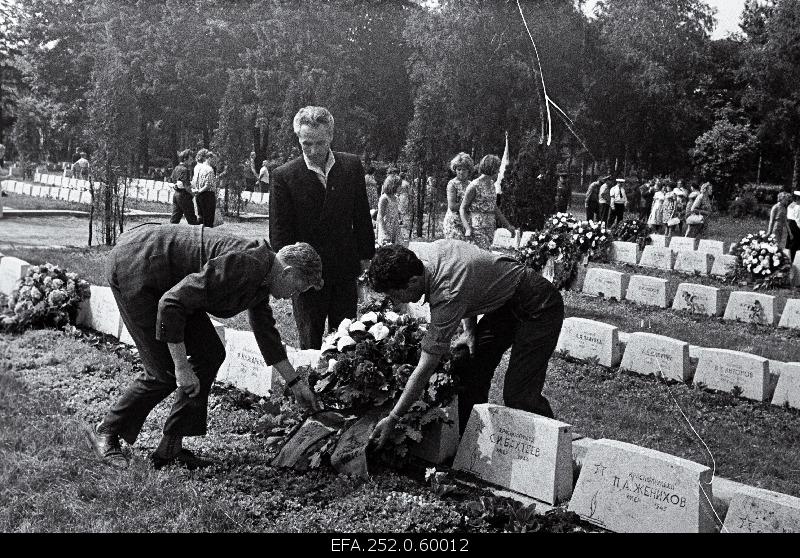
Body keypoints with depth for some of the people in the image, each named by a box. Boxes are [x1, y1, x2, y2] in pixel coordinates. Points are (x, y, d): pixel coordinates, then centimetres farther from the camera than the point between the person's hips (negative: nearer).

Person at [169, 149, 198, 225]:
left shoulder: (176, 168, 12)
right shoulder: (184, 169, -15)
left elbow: (171, 180, 18)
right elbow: (186, 185, -21)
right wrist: (192, 194, -11)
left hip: (176, 193, 9)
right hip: (184, 195, -9)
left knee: (175, 217, 10)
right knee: (191, 219, -1)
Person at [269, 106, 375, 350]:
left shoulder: (351, 166, 0)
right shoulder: (284, 176, -9)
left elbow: (362, 215, 9)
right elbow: (279, 231, -6)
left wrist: (366, 256, 9)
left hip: (345, 269, 3)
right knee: (310, 342, 6)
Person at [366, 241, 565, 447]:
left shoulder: (447, 295, -35)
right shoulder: (418, 252, -11)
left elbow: (425, 368, -29)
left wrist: (392, 419, -22)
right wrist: (469, 331, 2)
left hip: (539, 308, -9)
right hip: (506, 303, 9)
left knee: (518, 396, -17)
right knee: (469, 371, 2)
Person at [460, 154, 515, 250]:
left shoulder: (491, 184, 13)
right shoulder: (474, 186, -11)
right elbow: (462, 208, -8)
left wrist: (508, 225, 21)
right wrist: (467, 228, -22)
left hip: (490, 228, 8)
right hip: (476, 228, -8)